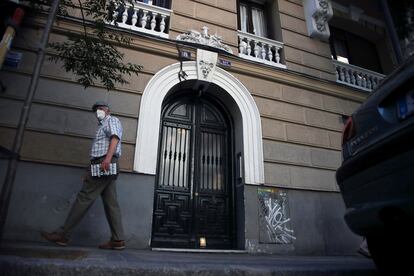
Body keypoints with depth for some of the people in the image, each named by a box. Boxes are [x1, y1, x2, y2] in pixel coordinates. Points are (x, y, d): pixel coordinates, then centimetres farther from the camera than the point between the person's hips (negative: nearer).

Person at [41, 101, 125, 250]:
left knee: (84, 198, -7)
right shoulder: (102, 126, 33)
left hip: (105, 165, -9)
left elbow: (115, 137, -15)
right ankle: (118, 239, 0)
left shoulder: (112, 120, 5)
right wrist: (90, 172, 22)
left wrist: (108, 157, -31)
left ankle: (63, 234, -2)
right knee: (111, 203, 2)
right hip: (105, 168, 9)